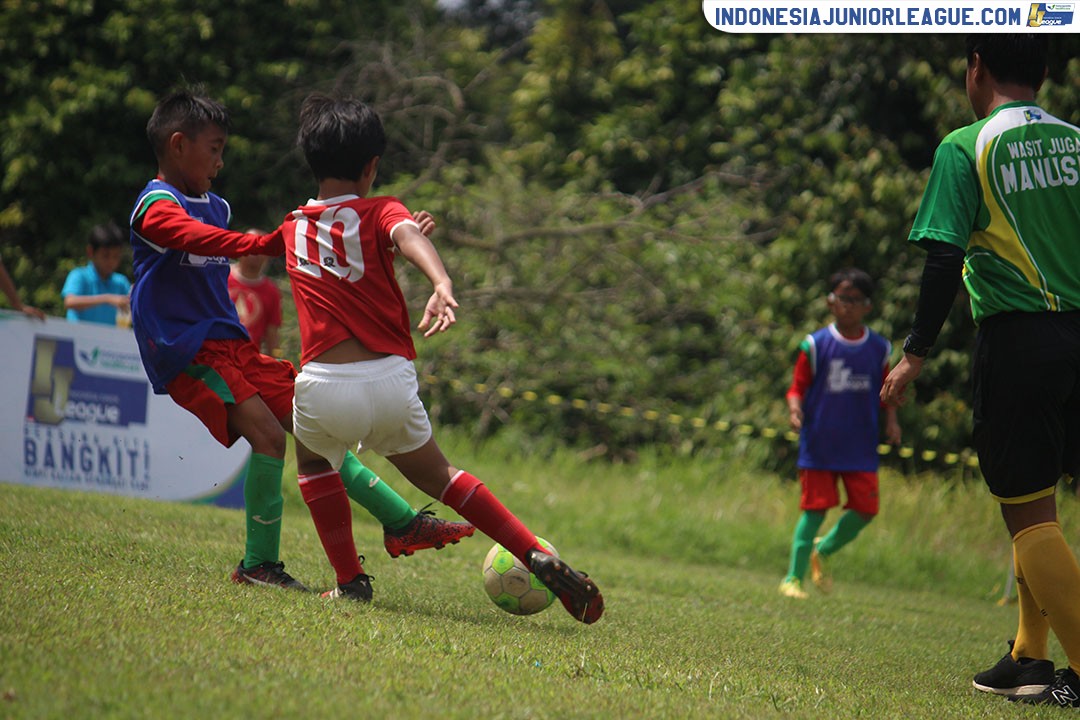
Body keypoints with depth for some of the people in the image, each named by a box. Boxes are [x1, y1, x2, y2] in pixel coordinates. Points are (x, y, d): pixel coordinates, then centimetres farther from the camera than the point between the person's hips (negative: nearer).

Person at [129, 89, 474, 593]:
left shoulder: (214, 206, 18)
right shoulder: (157, 206, -12)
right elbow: (198, 238, -33)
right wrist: (267, 244, -47)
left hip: (231, 345, 9)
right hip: (186, 352, -9)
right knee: (267, 434, -23)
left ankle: (400, 522, 7)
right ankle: (258, 564, -16)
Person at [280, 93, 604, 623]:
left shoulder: (294, 229, 14)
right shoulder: (379, 214, 5)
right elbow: (409, 236, -19)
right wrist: (442, 286, -39)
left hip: (323, 388, 0)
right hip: (390, 383, 0)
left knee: (314, 455, 35)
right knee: (435, 475, 24)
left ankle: (350, 580, 24)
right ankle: (540, 559, 13)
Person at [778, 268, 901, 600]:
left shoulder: (878, 348, 7)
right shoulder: (816, 345, -3)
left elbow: (885, 390, 17)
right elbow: (798, 386, 0)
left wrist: (891, 420, 2)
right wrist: (795, 409, -20)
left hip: (861, 447, 3)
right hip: (819, 445, -3)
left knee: (865, 509, -2)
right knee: (815, 508, -4)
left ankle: (823, 551, 24)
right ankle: (793, 577, 6)